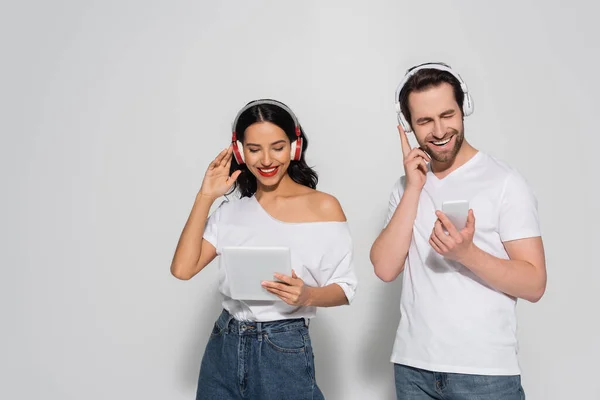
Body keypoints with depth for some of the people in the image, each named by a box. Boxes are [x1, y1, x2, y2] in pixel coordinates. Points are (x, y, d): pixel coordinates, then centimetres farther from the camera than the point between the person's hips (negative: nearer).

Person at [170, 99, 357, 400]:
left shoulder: (323, 207, -7)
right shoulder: (231, 210, 4)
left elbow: (344, 288, -5)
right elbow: (182, 269, -6)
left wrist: (307, 295, -25)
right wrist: (205, 196, -5)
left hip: (284, 350, -3)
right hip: (224, 348, 4)